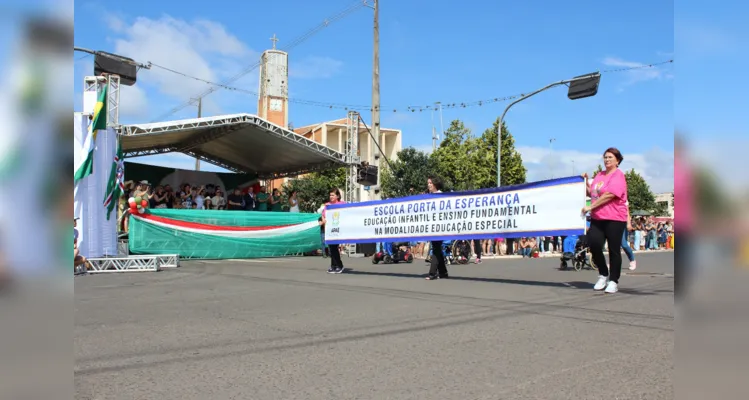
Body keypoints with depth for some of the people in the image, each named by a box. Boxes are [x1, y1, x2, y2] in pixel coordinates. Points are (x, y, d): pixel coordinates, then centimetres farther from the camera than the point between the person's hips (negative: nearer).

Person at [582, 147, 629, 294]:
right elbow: (591, 193, 24)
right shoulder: (600, 175, 16)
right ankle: (603, 274, 18)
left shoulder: (618, 176, -8)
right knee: (593, 245, -4)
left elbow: (609, 195, -19)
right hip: (597, 218, 7)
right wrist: (585, 181, 8)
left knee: (614, 250, 1)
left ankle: (613, 281, 12)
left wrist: (590, 207, -19)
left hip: (614, 219, -6)